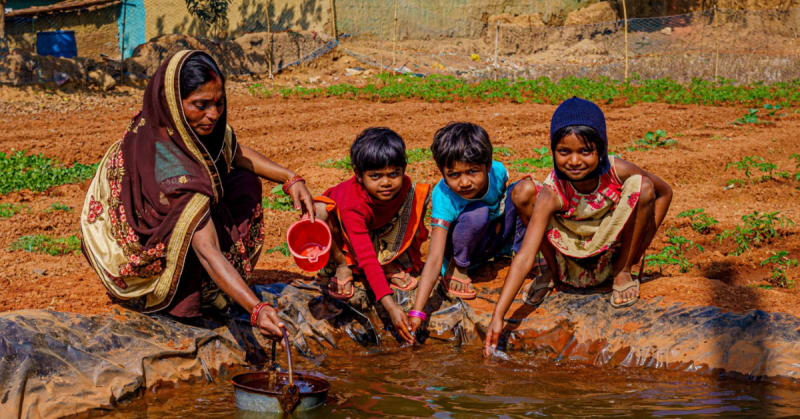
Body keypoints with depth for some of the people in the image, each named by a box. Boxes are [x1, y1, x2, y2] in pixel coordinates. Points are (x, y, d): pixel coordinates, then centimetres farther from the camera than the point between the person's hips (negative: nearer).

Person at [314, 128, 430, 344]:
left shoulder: (404, 187, -28)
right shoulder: (352, 204, -41)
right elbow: (367, 259, -46)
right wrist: (389, 305, -57)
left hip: (379, 233, 4)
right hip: (344, 237, -4)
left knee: (420, 194, -20)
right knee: (319, 211, -39)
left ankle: (392, 263, -11)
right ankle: (342, 265, -10)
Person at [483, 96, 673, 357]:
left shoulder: (617, 172, -22)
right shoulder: (551, 194, -27)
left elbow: (665, 192, -2)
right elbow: (525, 256, -34)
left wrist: (643, 236, -10)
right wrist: (498, 316, -43)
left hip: (612, 256, 1)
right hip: (573, 269, -1)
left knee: (642, 187, -23)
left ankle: (623, 272, -2)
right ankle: (552, 270, 4)